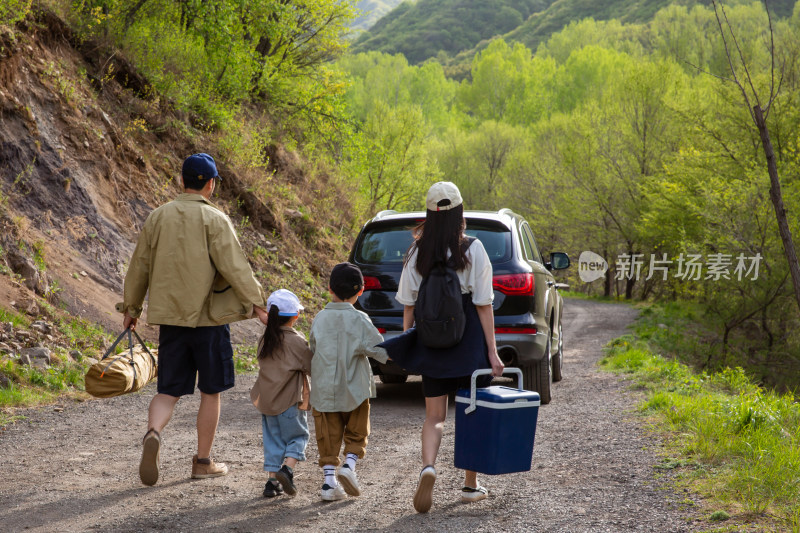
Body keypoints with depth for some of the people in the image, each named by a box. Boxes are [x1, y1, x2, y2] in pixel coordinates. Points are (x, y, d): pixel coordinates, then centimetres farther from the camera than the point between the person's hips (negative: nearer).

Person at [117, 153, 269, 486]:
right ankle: (203, 462, 16)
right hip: (208, 318, -3)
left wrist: (131, 307, 21)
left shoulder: (158, 217, 6)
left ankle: (153, 433, -21)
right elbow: (234, 267, -15)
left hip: (170, 318, 4)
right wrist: (256, 305, -10)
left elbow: (140, 265, 11)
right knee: (210, 391, 10)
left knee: (168, 391, 9)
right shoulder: (215, 220, -8)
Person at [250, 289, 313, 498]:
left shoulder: (265, 338, 4)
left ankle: (272, 480, 9)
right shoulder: (296, 341, -12)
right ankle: (287, 467, -13)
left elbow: (262, 363, 12)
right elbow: (312, 369, -9)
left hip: (266, 399, 5)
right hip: (289, 401, -5)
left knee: (273, 438, 13)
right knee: (297, 436, 9)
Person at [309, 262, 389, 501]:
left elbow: (313, 349, 9)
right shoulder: (359, 320, -9)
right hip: (354, 390, -2)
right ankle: (349, 464, -7)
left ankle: (329, 480, 3)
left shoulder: (319, 318, -1)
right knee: (356, 434, 14)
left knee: (328, 438, 9)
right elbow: (382, 351, -11)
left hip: (323, 390, 2)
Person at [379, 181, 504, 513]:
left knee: (434, 417, 9)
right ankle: (471, 486, 20)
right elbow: (484, 305, -10)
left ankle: (428, 467, -18)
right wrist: (492, 351, -6)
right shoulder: (473, 250, -10)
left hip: (431, 342, 2)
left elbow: (409, 304, 2)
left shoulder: (418, 252, -2)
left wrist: (406, 341, 14)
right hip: (470, 342, -2)